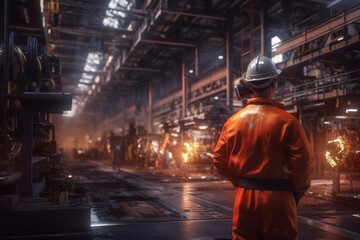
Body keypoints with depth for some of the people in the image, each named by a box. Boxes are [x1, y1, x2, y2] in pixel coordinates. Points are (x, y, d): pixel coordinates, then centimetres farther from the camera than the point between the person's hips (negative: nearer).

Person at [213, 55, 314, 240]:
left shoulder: (233, 121, 0)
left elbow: (219, 159, 2)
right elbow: (303, 160, -13)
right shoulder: (286, 121, -12)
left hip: (244, 197, 4)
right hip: (277, 198, -3)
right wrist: (297, 189, 3)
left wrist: (239, 182, 12)